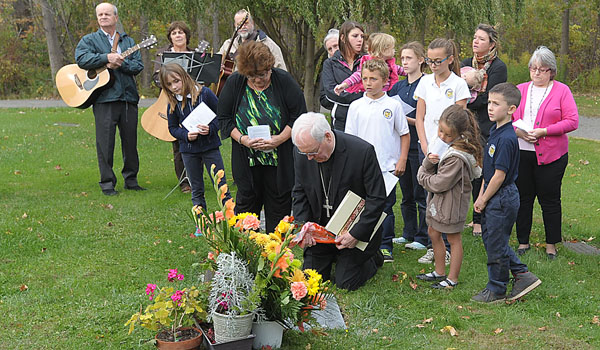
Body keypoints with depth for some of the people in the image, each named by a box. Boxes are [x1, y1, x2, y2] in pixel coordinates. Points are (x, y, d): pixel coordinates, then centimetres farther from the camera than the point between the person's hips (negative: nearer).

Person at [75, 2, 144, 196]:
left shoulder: (128, 41, 17)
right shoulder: (89, 40, 8)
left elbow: (138, 65, 5)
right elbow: (81, 59, -11)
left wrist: (120, 63, -12)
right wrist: (107, 58, -18)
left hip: (128, 97, 3)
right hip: (104, 98, -3)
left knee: (130, 140, 7)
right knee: (105, 141, -4)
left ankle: (131, 179, 18)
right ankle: (107, 183, 4)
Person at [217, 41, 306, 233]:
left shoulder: (284, 81, -8)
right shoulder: (234, 83, -3)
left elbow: (299, 116, -5)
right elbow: (223, 117, 3)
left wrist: (279, 139, -17)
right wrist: (242, 139, -14)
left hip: (280, 159, -1)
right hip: (247, 159, 1)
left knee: (279, 207, 6)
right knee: (246, 204, 8)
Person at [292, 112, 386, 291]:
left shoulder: (363, 152, -24)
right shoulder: (302, 155, -11)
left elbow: (377, 198, -18)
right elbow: (300, 193, 4)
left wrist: (356, 234, -21)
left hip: (358, 230, -4)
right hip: (320, 229, 4)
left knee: (345, 282, -5)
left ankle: (373, 257, 24)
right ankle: (335, 256, 32)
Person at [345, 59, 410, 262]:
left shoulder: (393, 106, 0)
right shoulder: (356, 106, 3)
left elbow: (405, 134, 5)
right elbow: (349, 137, 7)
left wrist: (402, 160, -2)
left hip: (388, 167, -1)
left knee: (386, 207, 3)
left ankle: (385, 247, 14)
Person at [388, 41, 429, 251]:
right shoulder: (398, 86, 12)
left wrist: (408, 119, -19)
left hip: (419, 145, -6)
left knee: (421, 194, 0)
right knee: (406, 194, 14)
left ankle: (423, 238, 8)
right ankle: (409, 233, 24)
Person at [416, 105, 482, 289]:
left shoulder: (457, 157, -28)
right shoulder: (441, 143, 0)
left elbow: (440, 183, -25)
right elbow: (427, 168, 5)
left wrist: (422, 177, -9)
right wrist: (429, 160, -18)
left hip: (452, 202, -10)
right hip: (438, 199, 10)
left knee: (453, 239, 5)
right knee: (434, 233, 20)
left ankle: (452, 279, 17)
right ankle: (440, 272, 35)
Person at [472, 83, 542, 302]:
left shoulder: (506, 139, -23)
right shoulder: (495, 132, 7)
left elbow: (499, 175, -21)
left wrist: (484, 200, -12)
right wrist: (481, 196, 11)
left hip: (502, 198, -10)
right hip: (493, 197, 10)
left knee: (496, 245, 3)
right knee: (490, 240, 18)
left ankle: (496, 291, 18)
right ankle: (523, 275, 27)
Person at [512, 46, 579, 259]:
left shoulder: (562, 91, 1)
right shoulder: (520, 90, 11)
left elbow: (572, 121, -6)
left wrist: (544, 131, -16)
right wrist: (517, 130, -10)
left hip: (550, 155, -3)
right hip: (520, 153, 3)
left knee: (550, 200, 2)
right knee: (522, 198, 9)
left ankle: (551, 244, 13)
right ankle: (523, 242, 20)